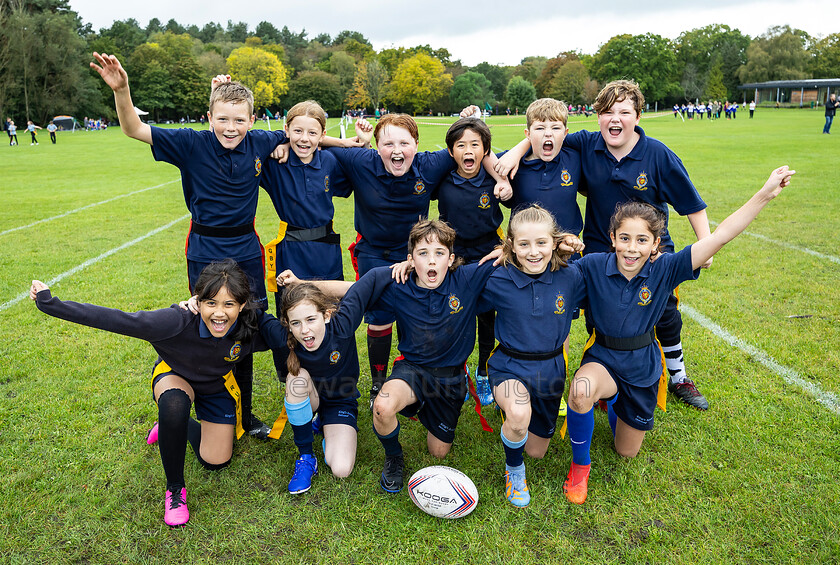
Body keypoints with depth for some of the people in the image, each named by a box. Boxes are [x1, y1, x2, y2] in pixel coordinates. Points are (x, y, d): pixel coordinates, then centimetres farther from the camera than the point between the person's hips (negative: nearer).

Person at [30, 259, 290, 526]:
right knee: (174, 402, -40)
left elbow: (275, 340, -12)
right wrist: (51, 304, -44)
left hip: (217, 385, 3)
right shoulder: (178, 321, -41)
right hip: (175, 375, -2)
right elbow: (117, 320, -41)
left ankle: (179, 425, 36)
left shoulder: (248, 328, -33)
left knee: (215, 462, 3)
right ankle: (175, 489, -16)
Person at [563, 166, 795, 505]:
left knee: (627, 451, 15)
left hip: (641, 369, 2)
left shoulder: (664, 270, -17)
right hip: (602, 359, -2)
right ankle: (580, 464, -11)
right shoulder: (593, 266, -18)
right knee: (581, 390, -40)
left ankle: (612, 400, 48)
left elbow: (720, 236, -21)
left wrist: (765, 194, -25)